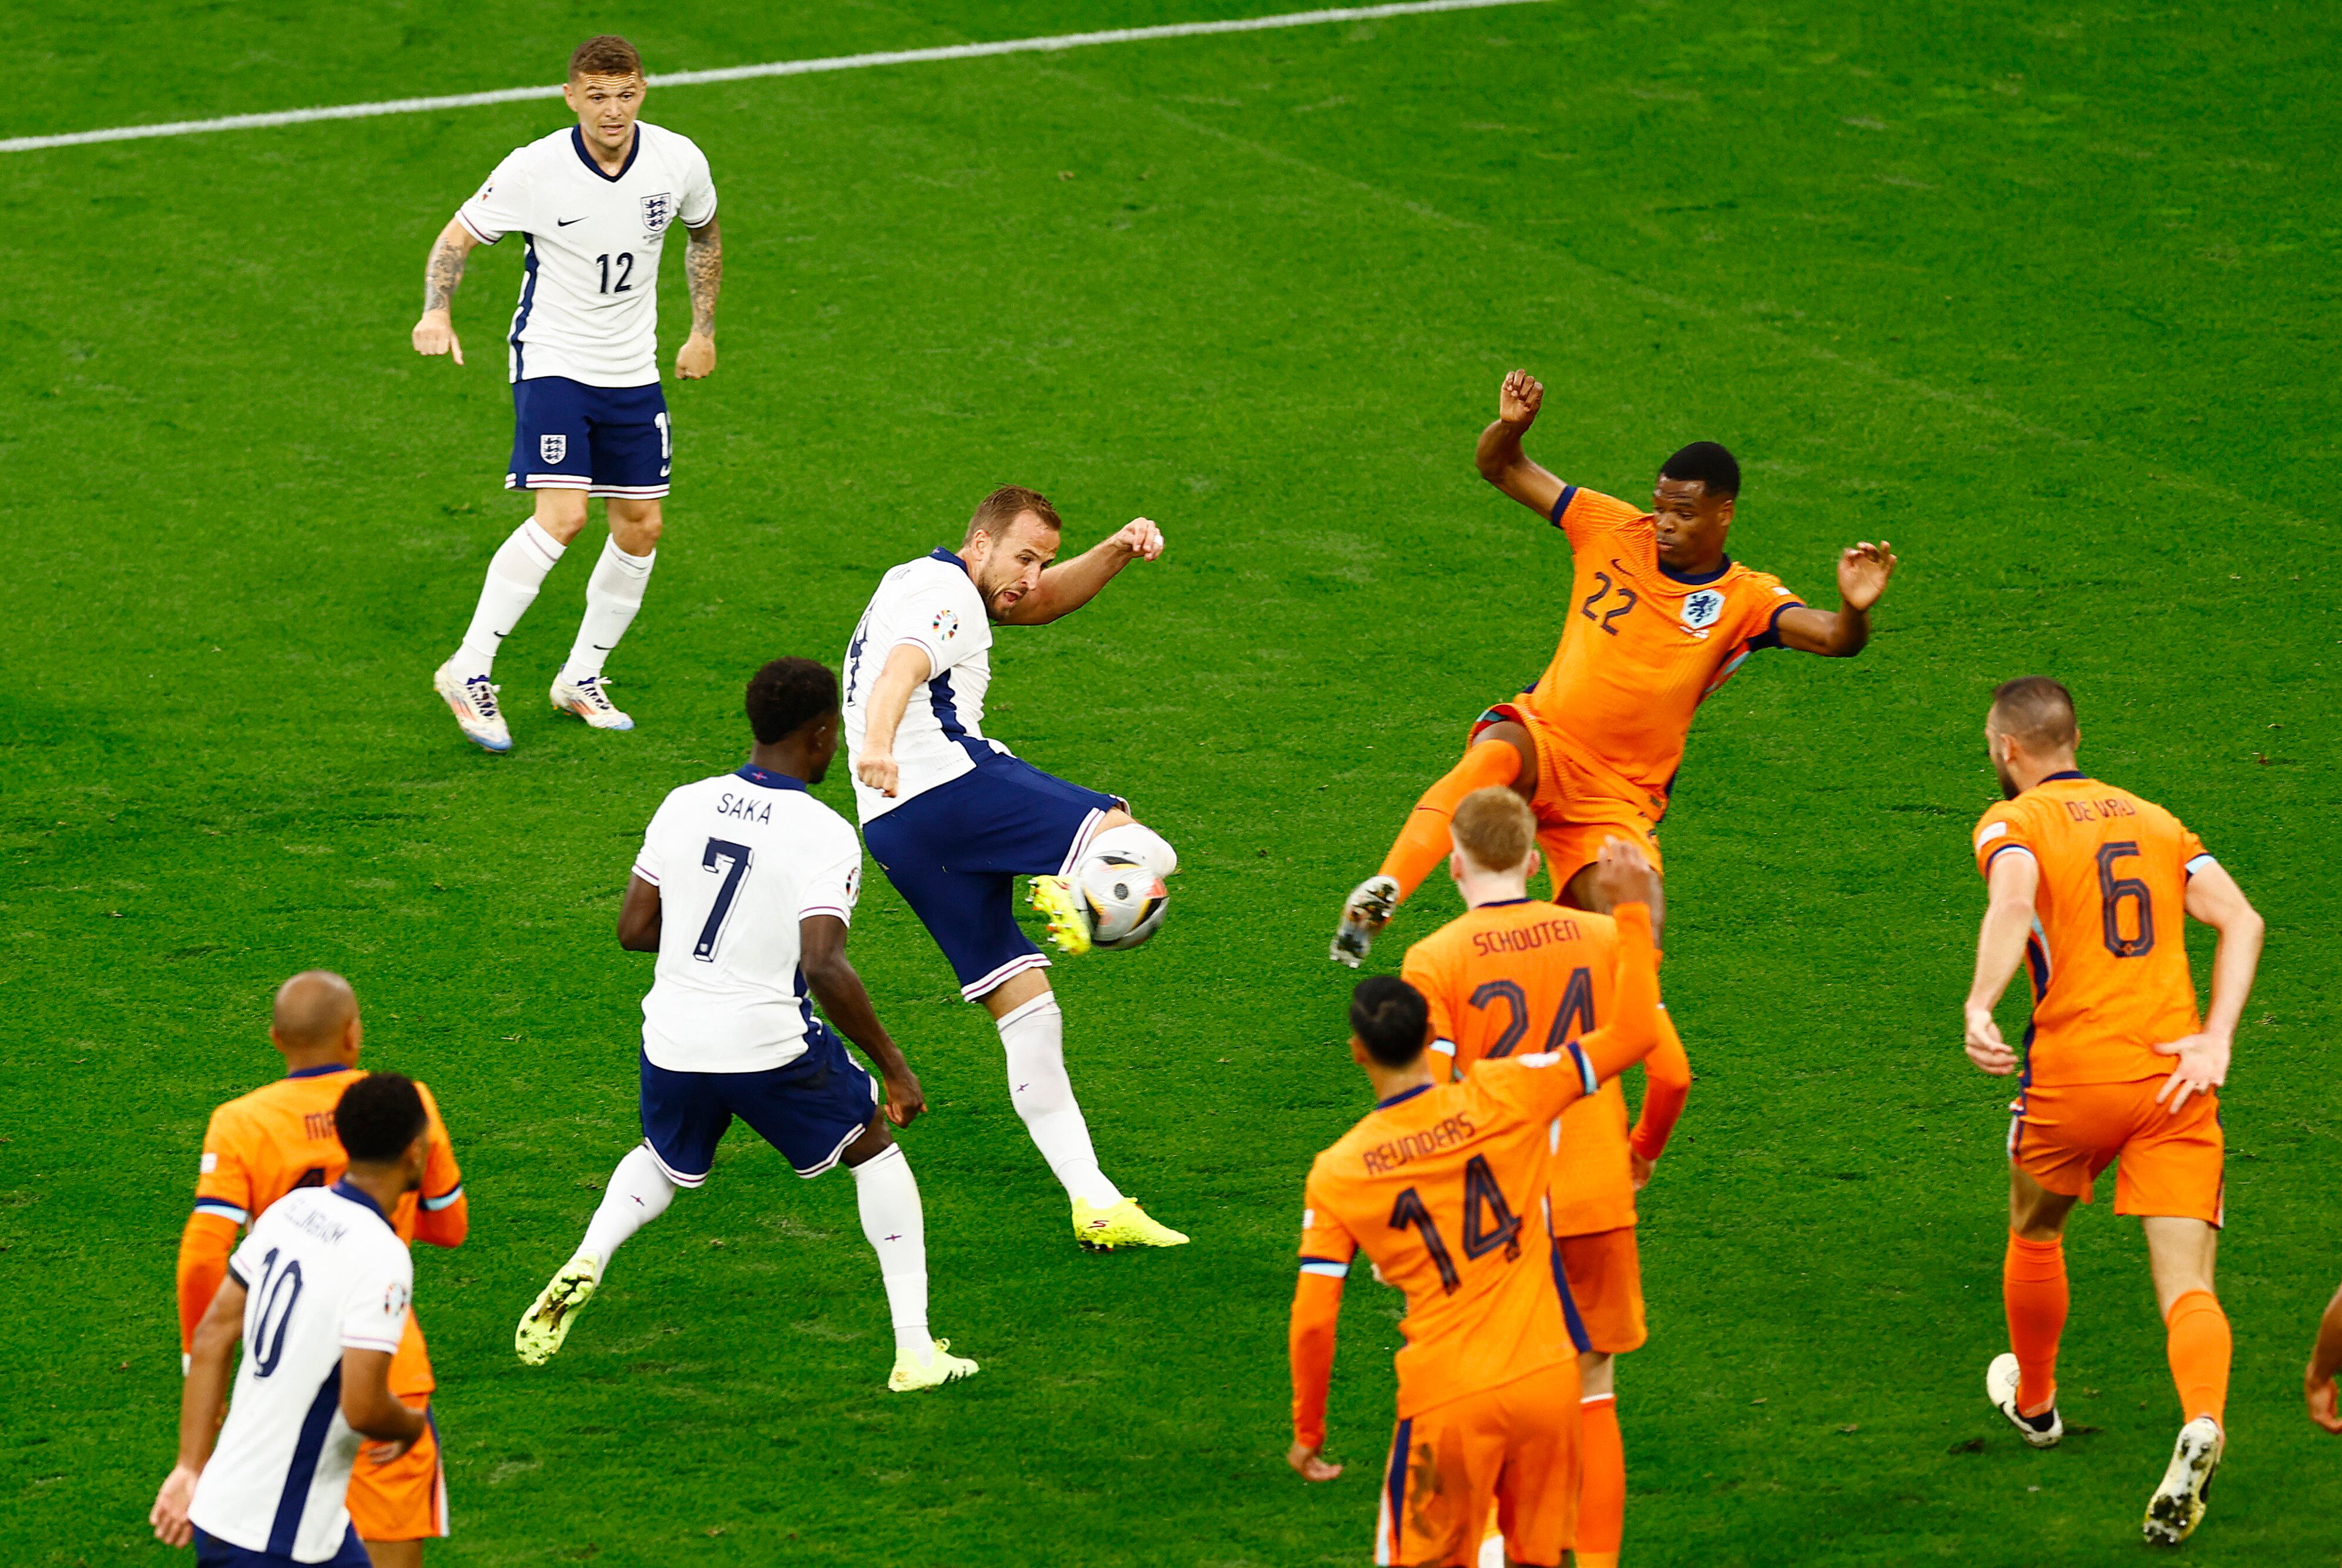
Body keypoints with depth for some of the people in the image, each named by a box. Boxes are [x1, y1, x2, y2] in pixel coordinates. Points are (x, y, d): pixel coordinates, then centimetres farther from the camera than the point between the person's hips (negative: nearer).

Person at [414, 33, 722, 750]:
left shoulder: (678, 161, -6)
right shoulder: (533, 170, -17)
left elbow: (704, 235, 15)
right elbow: (456, 238, -7)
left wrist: (704, 330, 15)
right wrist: (437, 315, -23)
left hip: (632, 369, 5)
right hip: (551, 360, -5)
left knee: (641, 527, 6)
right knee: (562, 515, -21)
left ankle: (581, 678, 24)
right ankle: (469, 672, -13)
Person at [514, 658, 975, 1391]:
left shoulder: (683, 805, 1)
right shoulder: (824, 836, -15)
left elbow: (633, 930, 6)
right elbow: (824, 968, -24)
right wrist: (893, 1066, -15)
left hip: (673, 1041, 4)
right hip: (770, 1044, -4)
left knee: (664, 1163, 33)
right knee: (875, 1152, 19)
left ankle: (585, 1263, 5)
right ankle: (914, 1351, 15)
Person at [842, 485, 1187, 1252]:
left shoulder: (919, 581, 27)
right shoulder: (949, 598, -4)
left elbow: (1043, 602, 33)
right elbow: (898, 673, -24)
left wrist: (1116, 553, 14)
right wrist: (880, 748, -45)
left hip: (891, 831, 9)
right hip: (953, 784, -9)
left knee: (1025, 1013, 7)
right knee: (1146, 853, -11)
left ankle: (1094, 1202, 4)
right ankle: (1075, 893, -39)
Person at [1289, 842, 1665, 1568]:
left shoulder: (1336, 1175, -2)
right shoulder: (1500, 1098, -3)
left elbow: (1311, 1321, -1)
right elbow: (1634, 1035, 0)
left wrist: (1307, 1433, 13)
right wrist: (1632, 911, 8)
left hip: (1447, 1404, -2)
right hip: (1546, 1379, 2)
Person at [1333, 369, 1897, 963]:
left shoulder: (1745, 599, -5)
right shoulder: (1614, 530, 1)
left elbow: (1833, 638, -22)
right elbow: (1501, 469, 5)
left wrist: (1855, 609, -46)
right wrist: (1510, 426, -18)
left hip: (1619, 800, 0)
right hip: (1543, 736, 0)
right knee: (1494, 756, -38)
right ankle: (1381, 895, -49)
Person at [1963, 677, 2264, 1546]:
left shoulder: (2012, 823, 4)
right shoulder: (2155, 820, 18)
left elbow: (2014, 901, -20)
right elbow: (2241, 923, 7)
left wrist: (1979, 1007, -27)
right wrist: (2215, 1041, 1)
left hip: (2072, 1073, -2)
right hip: (2174, 1077, 3)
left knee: (2036, 1236, 27)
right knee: (2187, 1290, -4)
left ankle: (2033, 1402, 46)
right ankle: (2201, 1425, -32)